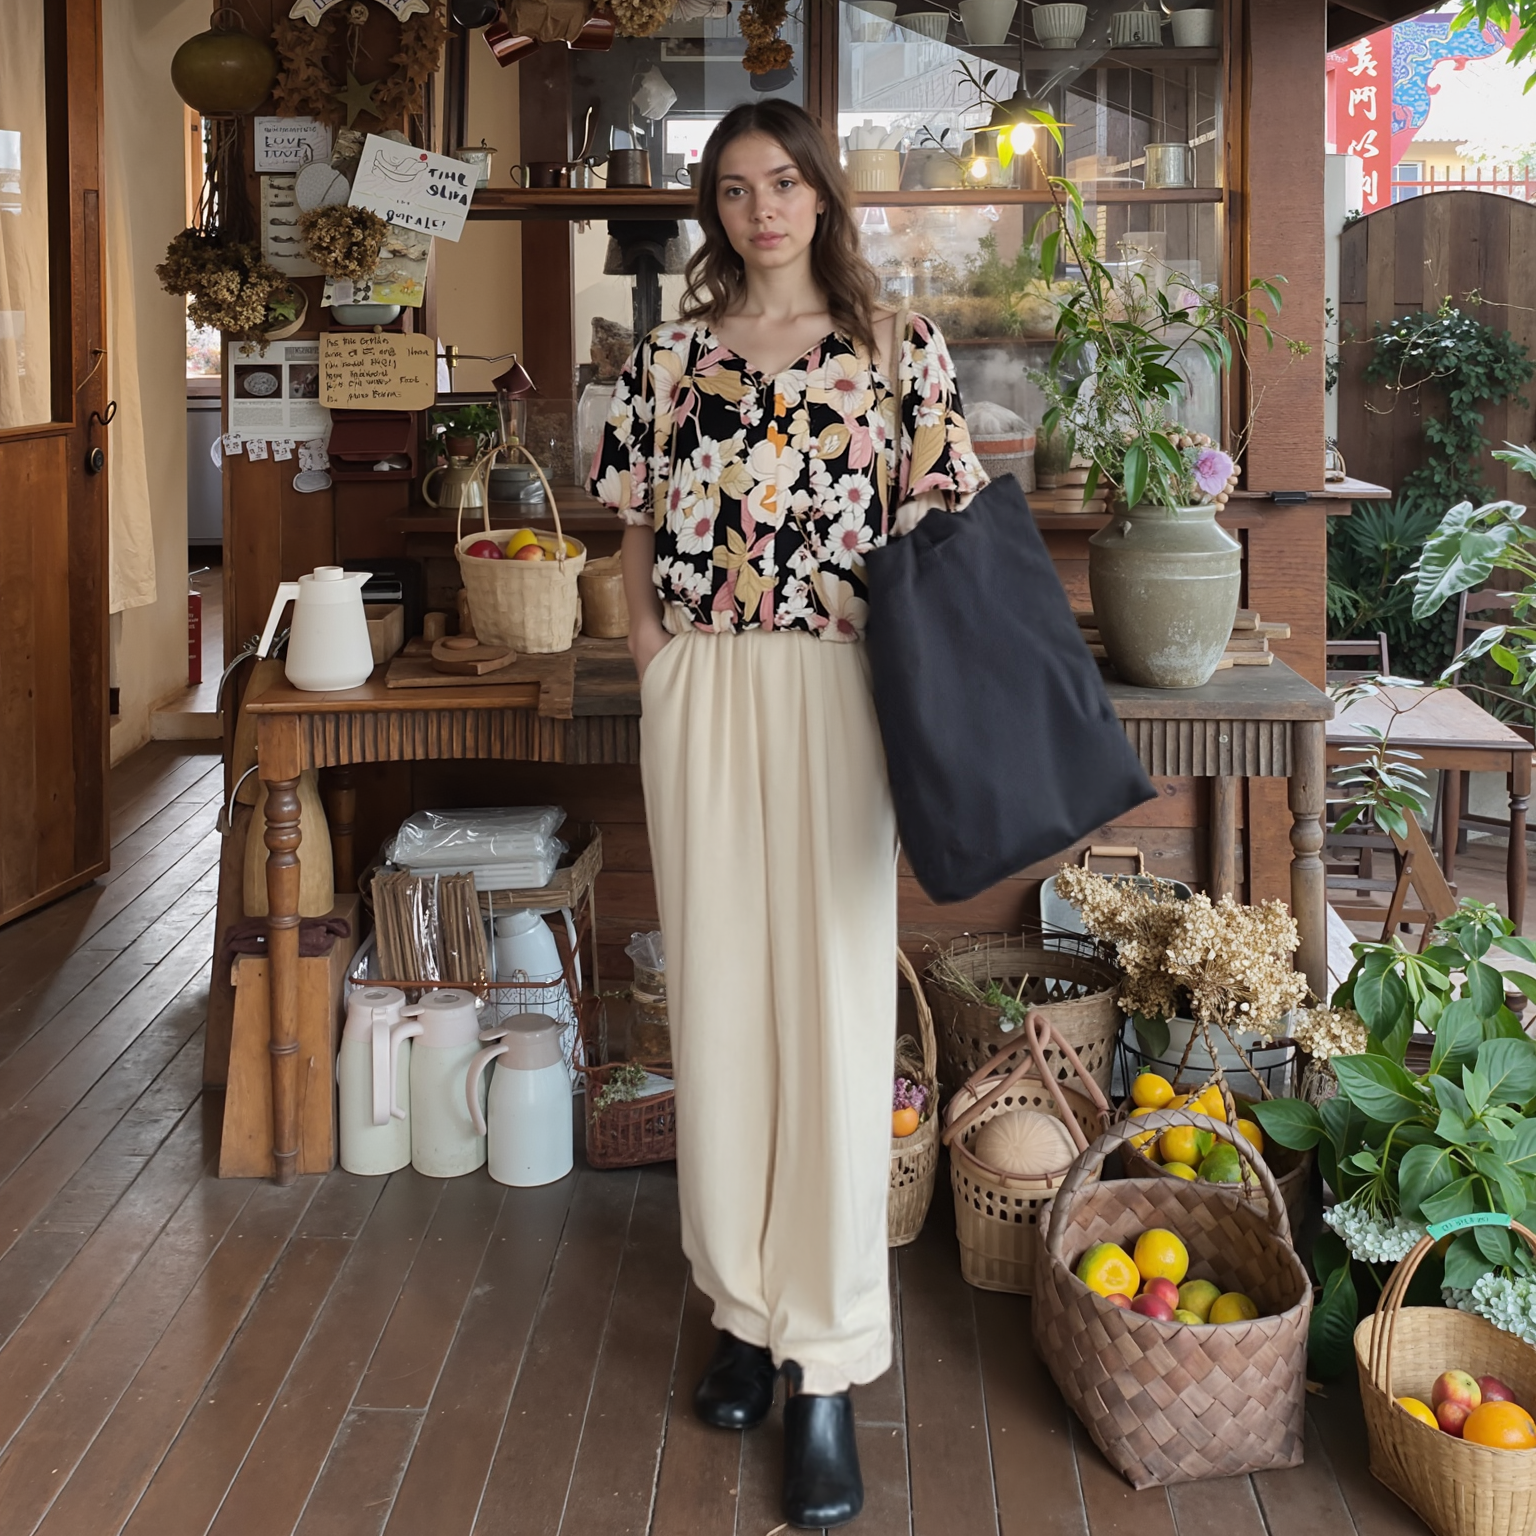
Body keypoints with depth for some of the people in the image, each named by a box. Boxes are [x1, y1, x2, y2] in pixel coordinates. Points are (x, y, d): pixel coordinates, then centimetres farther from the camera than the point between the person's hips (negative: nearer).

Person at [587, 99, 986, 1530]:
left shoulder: (895, 349, 4)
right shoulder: (671, 356, 9)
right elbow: (639, 539, 12)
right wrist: (660, 674, 3)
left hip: (835, 691, -2)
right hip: (698, 696, 2)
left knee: (835, 1002, -3)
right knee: (716, 995, 6)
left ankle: (826, 1366, 3)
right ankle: (744, 1302, 23)